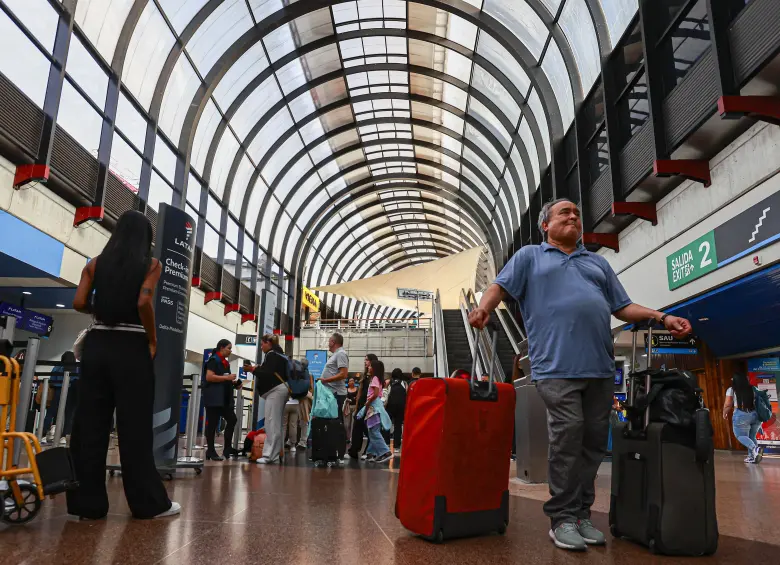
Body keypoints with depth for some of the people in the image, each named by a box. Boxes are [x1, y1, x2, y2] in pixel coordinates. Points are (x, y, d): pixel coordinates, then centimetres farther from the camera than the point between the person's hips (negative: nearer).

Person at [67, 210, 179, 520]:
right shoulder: (151, 264, -2)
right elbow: (144, 302, -16)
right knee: (135, 425, 2)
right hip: (131, 347, -3)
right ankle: (149, 502, 10)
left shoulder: (95, 263, 9)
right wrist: (153, 340, -5)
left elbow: (79, 303, 0)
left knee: (89, 422, 9)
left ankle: (87, 501, 13)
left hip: (96, 344, 4)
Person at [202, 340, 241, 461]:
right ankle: (210, 451, 5)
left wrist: (234, 383, 13)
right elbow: (209, 377, -20)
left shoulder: (225, 362, 18)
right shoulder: (213, 360, -8)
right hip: (214, 397, -9)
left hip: (225, 398, 9)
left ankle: (227, 448, 13)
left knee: (232, 420, 5)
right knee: (212, 423, -3)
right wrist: (227, 377, -20)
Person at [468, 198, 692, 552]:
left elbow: (623, 307, 24)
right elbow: (500, 287, 2)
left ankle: (582, 514, 17)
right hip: (557, 366, -5)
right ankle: (562, 519, 2)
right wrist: (484, 308, -19)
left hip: (600, 367, 5)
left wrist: (662, 318, 9)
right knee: (567, 438, -10)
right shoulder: (530, 256, 14)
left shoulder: (598, 263, 27)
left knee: (594, 442, 5)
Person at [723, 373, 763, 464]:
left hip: (741, 415, -5)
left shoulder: (731, 390, 0)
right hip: (756, 415, 5)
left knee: (741, 436, 4)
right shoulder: (753, 389, 12)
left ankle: (755, 448, -21)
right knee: (752, 436, 16)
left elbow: (727, 405, -2)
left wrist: (724, 414, 14)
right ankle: (752, 456, 11)